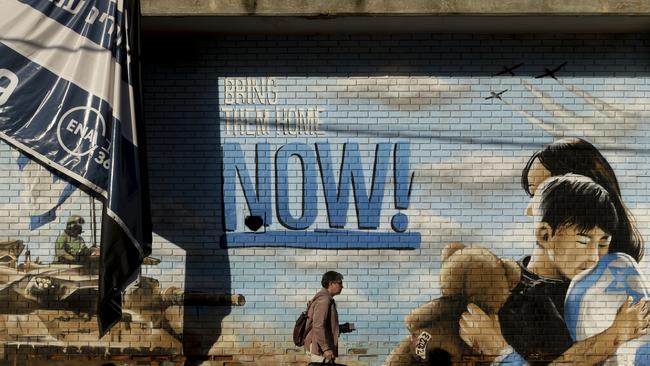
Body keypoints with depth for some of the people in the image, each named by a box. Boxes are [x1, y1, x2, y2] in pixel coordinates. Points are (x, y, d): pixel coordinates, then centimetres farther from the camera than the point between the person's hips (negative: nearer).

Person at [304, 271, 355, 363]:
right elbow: (318, 326, -22)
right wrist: (325, 348, -23)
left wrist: (342, 328, 10)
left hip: (323, 348, 10)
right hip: (320, 348, -10)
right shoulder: (323, 300, -15)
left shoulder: (328, 299, 17)